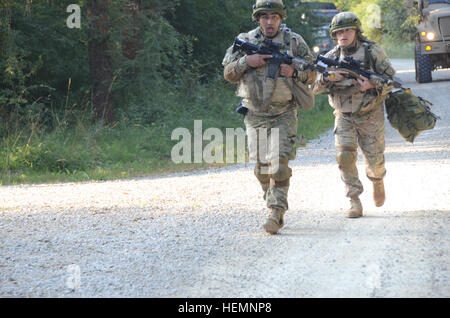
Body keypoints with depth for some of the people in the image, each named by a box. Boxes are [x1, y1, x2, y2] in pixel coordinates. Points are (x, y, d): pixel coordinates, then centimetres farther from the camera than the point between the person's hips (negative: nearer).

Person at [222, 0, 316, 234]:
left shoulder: (294, 41, 1)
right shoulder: (245, 41, 4)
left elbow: (311, 74, 6)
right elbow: (228, 73, 3)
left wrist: (294, 72, -14)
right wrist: (247, 61, -14)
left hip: (283, 115, -2)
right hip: (255, 115, 2)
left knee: (279, 163, -15)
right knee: (261, 166, 6)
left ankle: (276, 213, -15)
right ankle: (274, 206, 25)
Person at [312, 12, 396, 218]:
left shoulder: (372, 52, -7)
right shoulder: (331, 58, 0)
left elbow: (391, 79, -5)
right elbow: (313, 87, -2)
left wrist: (372, 84, -24)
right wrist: (326, 77, -23)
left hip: (370, 115, -1)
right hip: (344, 117, 2)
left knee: (374, 160, 2)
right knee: (345, 156, -16)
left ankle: (377, 181, 39)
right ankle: (355, 202, -9)